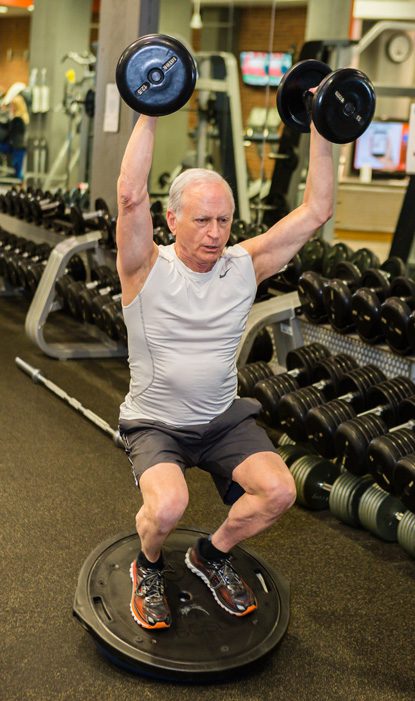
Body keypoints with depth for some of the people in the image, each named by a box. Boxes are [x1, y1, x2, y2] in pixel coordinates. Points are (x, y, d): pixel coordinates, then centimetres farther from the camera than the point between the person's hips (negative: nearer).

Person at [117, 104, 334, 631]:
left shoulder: (244, 266, -4)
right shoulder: (148, 269, -14)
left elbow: (316, 209, -6)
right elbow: (131, 196, -32)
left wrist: (320, 128, -10)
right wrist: (149, 113, -31)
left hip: (223, 418, 4)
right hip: (154, 423, -4)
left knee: (279, 491, -18)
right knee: (167, 505, -31)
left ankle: (212, 555, 13)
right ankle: (148, 565, 7)